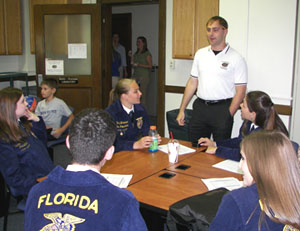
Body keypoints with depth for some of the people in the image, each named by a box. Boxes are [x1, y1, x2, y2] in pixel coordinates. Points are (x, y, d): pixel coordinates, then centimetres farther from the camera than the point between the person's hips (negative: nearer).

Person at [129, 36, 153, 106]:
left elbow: (150, 66, -6)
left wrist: (139, 65, -14)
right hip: (135, 75, 6)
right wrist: (131, 57, 6)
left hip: (144, 75, -6)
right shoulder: (136, 53, 17)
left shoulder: (147, 54, -2)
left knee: (143, 93, -7)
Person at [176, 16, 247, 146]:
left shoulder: (236, 59, -5)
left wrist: (228, 116, -14)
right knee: (195, 149, 9)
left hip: (222, 109, -4)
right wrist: (182, 110, 9)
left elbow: (240, 91, -7)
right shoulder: (200, 54, 9)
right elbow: (192, 82, 12)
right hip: (200, 107, 4)